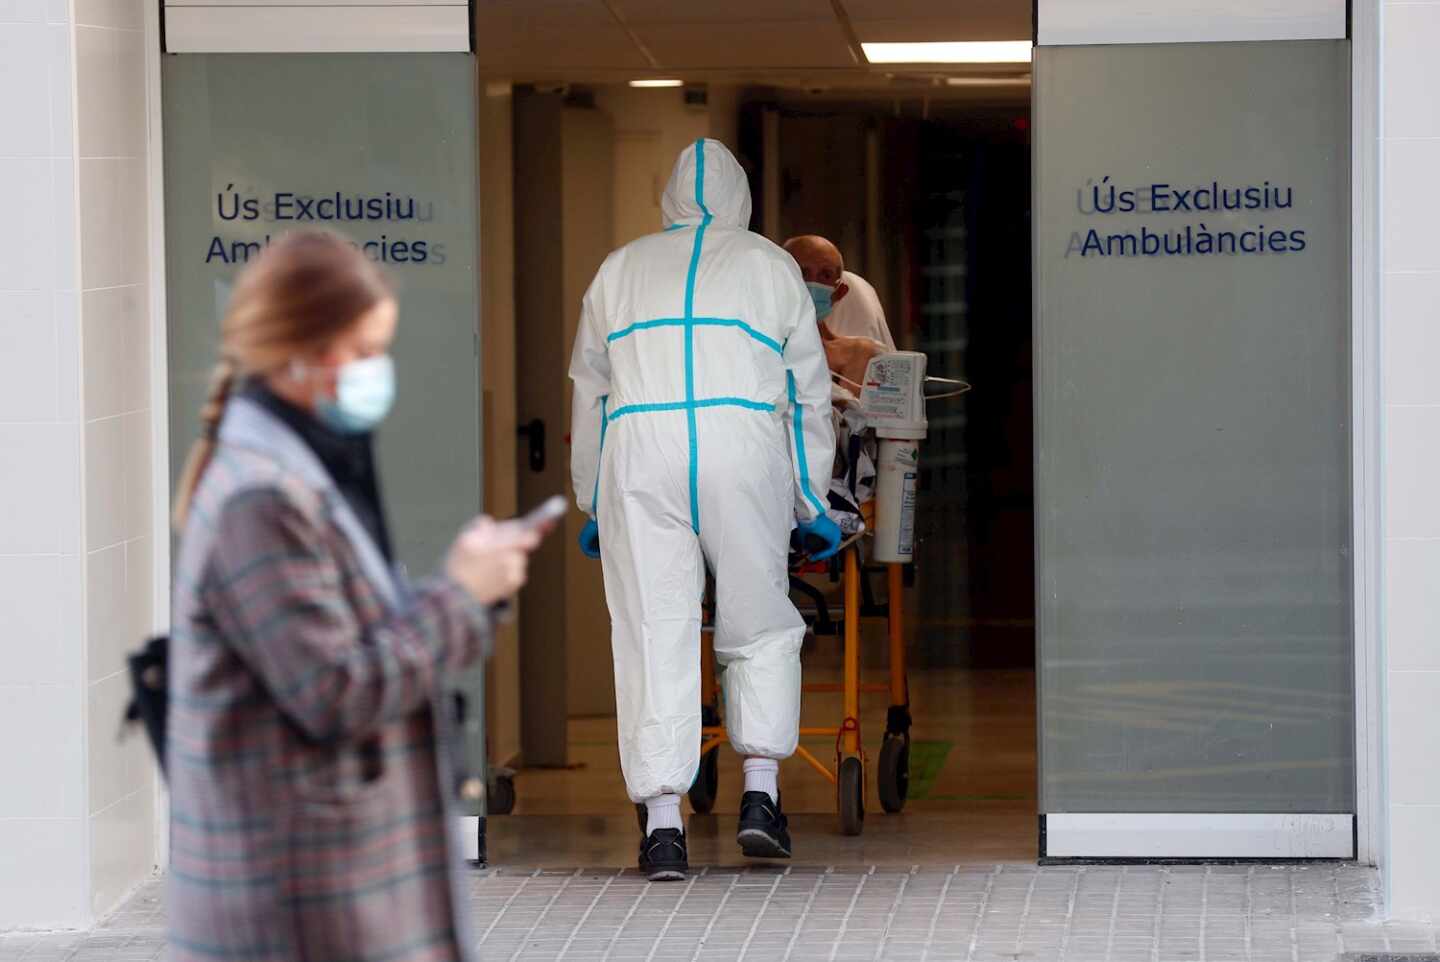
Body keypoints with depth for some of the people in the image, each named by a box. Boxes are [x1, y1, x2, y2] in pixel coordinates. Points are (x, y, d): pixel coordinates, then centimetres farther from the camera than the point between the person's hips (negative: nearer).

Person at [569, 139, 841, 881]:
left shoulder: (621, 268, 22)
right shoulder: (770, 264, 18)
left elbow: (589, 394, 24)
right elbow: (809, 391, 17)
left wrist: (592, 507, 31)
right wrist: (813, 506, 22)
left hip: (637, 448, 1)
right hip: (743, 443, -1)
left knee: (654, 635, 1)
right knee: (761, 628, 14)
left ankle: (663, 827, -4)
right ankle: (760, 797, 5)